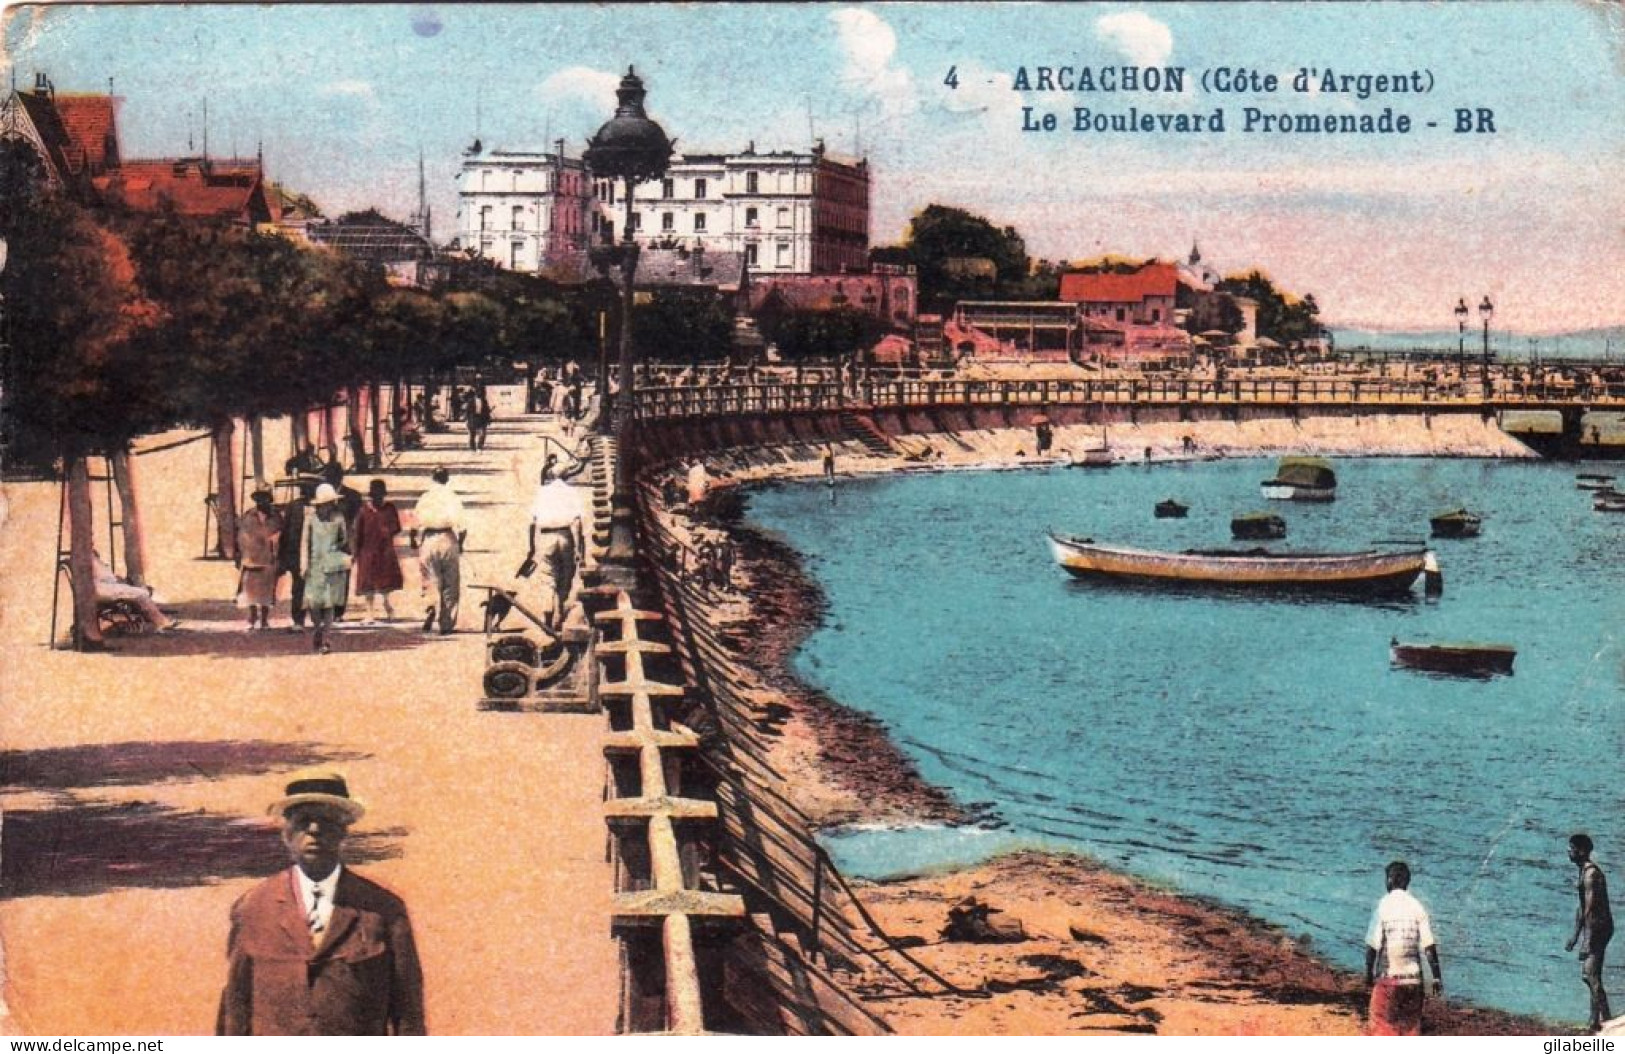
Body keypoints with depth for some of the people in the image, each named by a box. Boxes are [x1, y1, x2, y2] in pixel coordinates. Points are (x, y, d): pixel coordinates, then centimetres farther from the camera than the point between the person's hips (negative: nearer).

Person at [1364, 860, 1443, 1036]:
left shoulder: (1383, 906, -7)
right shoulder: (1417, 907, 0)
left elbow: (1372, 945, -8)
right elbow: (1429, 946, -3)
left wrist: (1369, 974, 3)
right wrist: (1437, 978, 3)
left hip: (1389, 977, -3)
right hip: (1414, 978, 3)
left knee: (1381, 1025, 4)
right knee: (1411, 1026, 12)